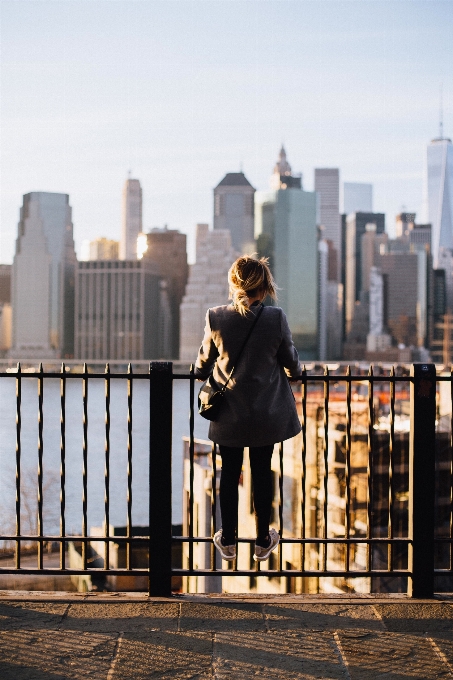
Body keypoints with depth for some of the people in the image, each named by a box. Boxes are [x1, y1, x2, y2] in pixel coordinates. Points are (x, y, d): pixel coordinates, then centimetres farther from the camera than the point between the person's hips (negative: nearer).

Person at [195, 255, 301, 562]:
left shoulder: (216, 318, -13)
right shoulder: (276, 318, -15)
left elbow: (205, 360, 2)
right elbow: (291, 362, -2)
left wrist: (201, 375, 26)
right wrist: (295, 372, 22)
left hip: (229, 415, 0)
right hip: (267, 413, 0)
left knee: (230, 474, 14)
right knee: (263, 473, 13)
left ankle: (228, 542, 24)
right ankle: (263, 542, 24)